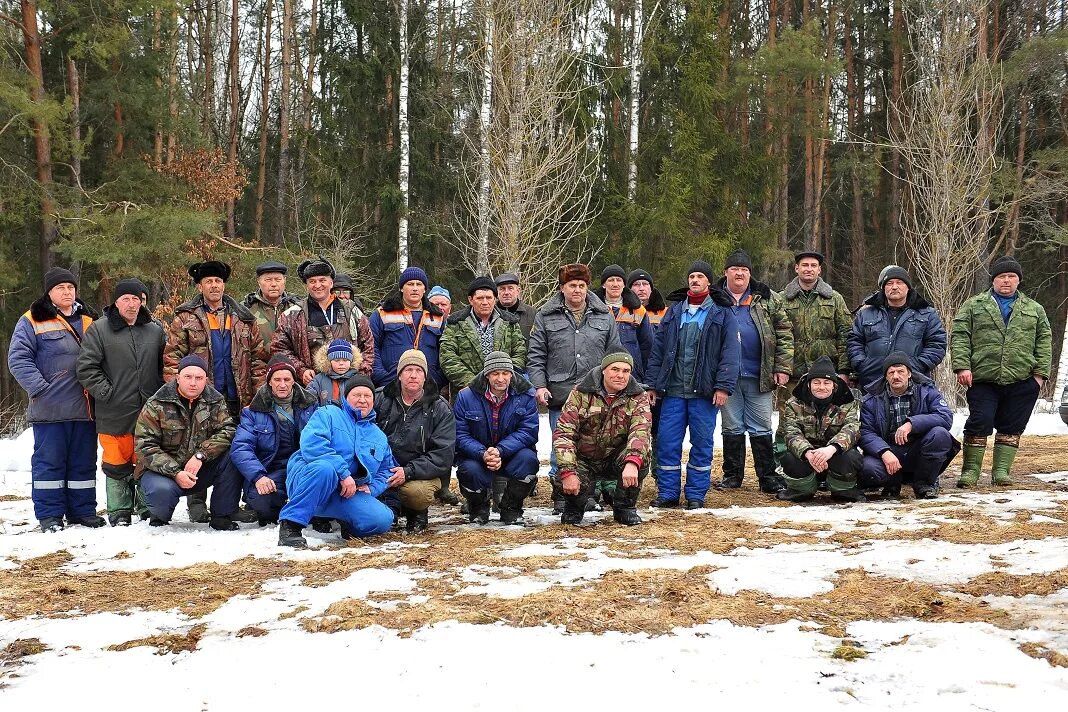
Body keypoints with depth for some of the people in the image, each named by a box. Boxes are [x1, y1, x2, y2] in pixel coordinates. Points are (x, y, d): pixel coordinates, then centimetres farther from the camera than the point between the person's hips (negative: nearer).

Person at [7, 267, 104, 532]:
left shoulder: (89, 320, 15)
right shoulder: (33, 321, -1)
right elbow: (18, 359, -8)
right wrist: (40, 388, -17)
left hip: (84, 408, 5)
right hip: (50, 408, -5)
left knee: (84, 461, 9)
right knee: (49, 460, 0)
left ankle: (82, 510, 18)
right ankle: (49, 514, 8)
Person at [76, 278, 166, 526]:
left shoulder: (155, 330, 10)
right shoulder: (99, 330, 0)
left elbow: (165, 365, 19)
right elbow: (86, 367, -4)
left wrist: (161, 392, 7)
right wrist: (106, 393, -10)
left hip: (150, 411, 3)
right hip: (115, 413, -3)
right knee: (117, 463, 3)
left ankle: (149, 509, 23)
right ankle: (119, 512, 15)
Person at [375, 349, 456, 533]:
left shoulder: (440, 409, -1)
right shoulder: (382, 400, 5)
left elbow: (443, 455, -8)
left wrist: (408, 472, -20)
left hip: (421, 473, -2)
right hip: (384, 468, 2)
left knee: (417, 492, -35)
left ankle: (417, 513, 2)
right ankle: (392, 507, -4)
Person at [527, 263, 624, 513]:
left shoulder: (604, 316, 10)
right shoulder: (546, 317, 5)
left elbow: (615, 355, 12)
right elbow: (535, 356, 4)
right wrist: (539, 386, -7)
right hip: (560, 396, -1)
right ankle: (560, 499, 11)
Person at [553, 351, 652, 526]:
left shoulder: (638, 397, -7)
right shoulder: (581, 393, -11)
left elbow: (641, 431, -25)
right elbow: (563, 433, -17)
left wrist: (632, 462, -45)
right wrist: (568, 472, -30)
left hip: (616, 461, 1)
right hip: (584, 460, -1)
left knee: (641, 456, -29)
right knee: (572, 485, -32)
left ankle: (625, 507, -4)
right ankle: (574, 506, 10)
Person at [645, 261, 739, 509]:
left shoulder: (722, 313, 3)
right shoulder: (674, 310, 12)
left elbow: (730, 352, -4)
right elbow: (658, 349, 12)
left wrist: (724, 386, -14)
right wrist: (653, 384, 6)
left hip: (704, 393, -2)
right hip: (673, 391, 3)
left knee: (702, 443, 3)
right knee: (667, 442, 0)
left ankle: (696, 494, 13)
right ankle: (667, 493, 9)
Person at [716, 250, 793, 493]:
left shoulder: (767, 298, 5)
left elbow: (784, 334, 3)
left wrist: (782, 368, -5)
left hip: (759, 375, -1)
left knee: (761, 428, 4)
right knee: (732, 427, 9)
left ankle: (767, 476, 10)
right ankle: (732, 475, 18)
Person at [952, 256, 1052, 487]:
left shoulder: (1034, 309, 15)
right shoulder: (974, 305, 8)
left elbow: (1044, 342, 11)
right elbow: (960, 337, 1)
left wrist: (1041, 373, 1)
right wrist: (962, 366, -11)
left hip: (1022, 381, 2)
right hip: (983, 379, -2)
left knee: (1011, 427, 5)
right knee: (979, 423, -5)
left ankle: (1001, 470, 13)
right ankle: (971, 470, 4)